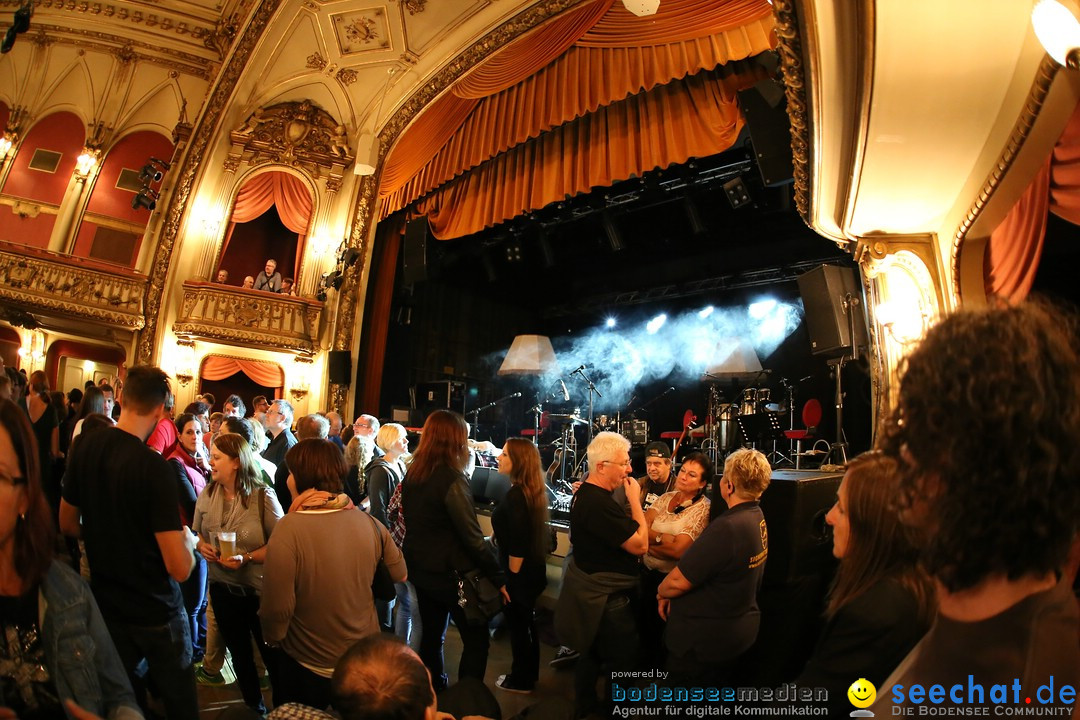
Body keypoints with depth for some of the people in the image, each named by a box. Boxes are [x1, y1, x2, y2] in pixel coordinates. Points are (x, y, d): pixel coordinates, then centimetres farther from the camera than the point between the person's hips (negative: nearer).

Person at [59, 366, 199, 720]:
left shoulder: (83, 452, -8)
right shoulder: (154, 467, -27)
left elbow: (68, 525, 11)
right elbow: (180, 568, -26)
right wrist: (188, 539, -6)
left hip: (106, 605, 6)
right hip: (155, 611, -6)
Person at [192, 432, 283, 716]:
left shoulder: (263, 495, -18)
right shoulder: (206, 494, -4)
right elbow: (197, 533, 11)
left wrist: (247, 558, -27)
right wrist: (202, 547, -11)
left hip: (260, 589, -5)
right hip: (223, 587, 5)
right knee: (239, 654, 23)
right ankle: (254, 707, 45)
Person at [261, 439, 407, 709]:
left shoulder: (288, 530, -26)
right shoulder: (369, 523, -12)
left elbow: (277, 609, -22)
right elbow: (400, 575, 1)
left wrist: (272, 638, 0)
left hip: (308, 667, -3)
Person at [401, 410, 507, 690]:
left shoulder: (412, 474, 1)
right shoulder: (452, 479, -24)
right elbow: (473, 537, -23)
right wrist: (499, 578, -14)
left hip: (420, 570, 8)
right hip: (450, 574, -8)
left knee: (431, 635, 21)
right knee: (476, 639, 7)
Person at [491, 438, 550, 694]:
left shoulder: (515, 495, -26)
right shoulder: (532, 490, 2)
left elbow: (517, 544, -25)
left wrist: (511, 576, -18)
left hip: (519, 573, -9)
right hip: (533, 569, 9)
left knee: (518, 625, 9)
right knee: (527, 622, 22)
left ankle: (521, 680, 26)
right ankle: (530, 674, 38)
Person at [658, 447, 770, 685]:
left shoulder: (727, 527, -33)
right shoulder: (757, 517, -1)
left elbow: (677, 582, -26)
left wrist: (661, 592, -4)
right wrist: (671, 595, 4)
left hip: (703, 638, -9)